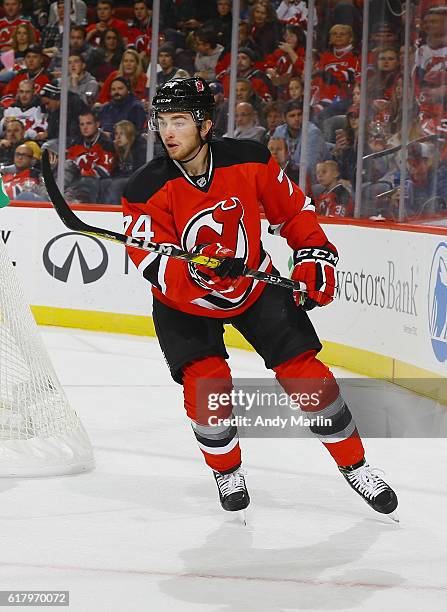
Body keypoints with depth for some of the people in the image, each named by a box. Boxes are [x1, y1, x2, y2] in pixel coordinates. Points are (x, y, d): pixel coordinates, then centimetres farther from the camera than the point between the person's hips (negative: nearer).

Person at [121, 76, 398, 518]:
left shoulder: (249, 162, -18)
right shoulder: (147, 190, -23)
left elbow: (293, 209, 0)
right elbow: (156, 270, -29)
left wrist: (314, 257, -7)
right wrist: (199, 271, -46)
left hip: (255, 284, 1)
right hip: (184, 301, -1)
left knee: (304, 373, -4)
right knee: (205, 383, -18)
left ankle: (354, 465, 13)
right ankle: (227, 471, 10)